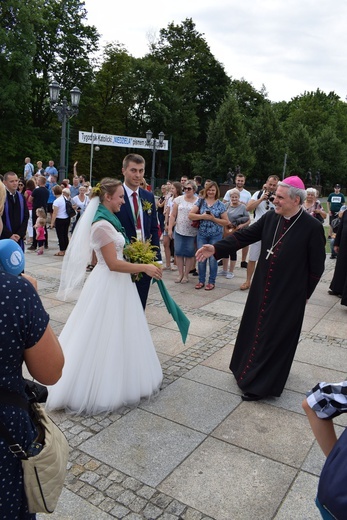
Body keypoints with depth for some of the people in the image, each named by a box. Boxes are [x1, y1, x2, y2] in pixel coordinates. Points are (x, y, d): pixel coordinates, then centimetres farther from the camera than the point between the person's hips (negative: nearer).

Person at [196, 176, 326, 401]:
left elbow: (316, 267, -8)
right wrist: (216, 248, -12)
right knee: (254, 330, 18)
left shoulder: (312, 227, -16)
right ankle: (249, 370, 41)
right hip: (262, 289, 6)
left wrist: (304, 294, 0)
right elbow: (244, 236, -2)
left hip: (288, 295, -5)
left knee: (275, 337, 6)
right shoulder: (270, 218, -3)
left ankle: (262, 384, 22)